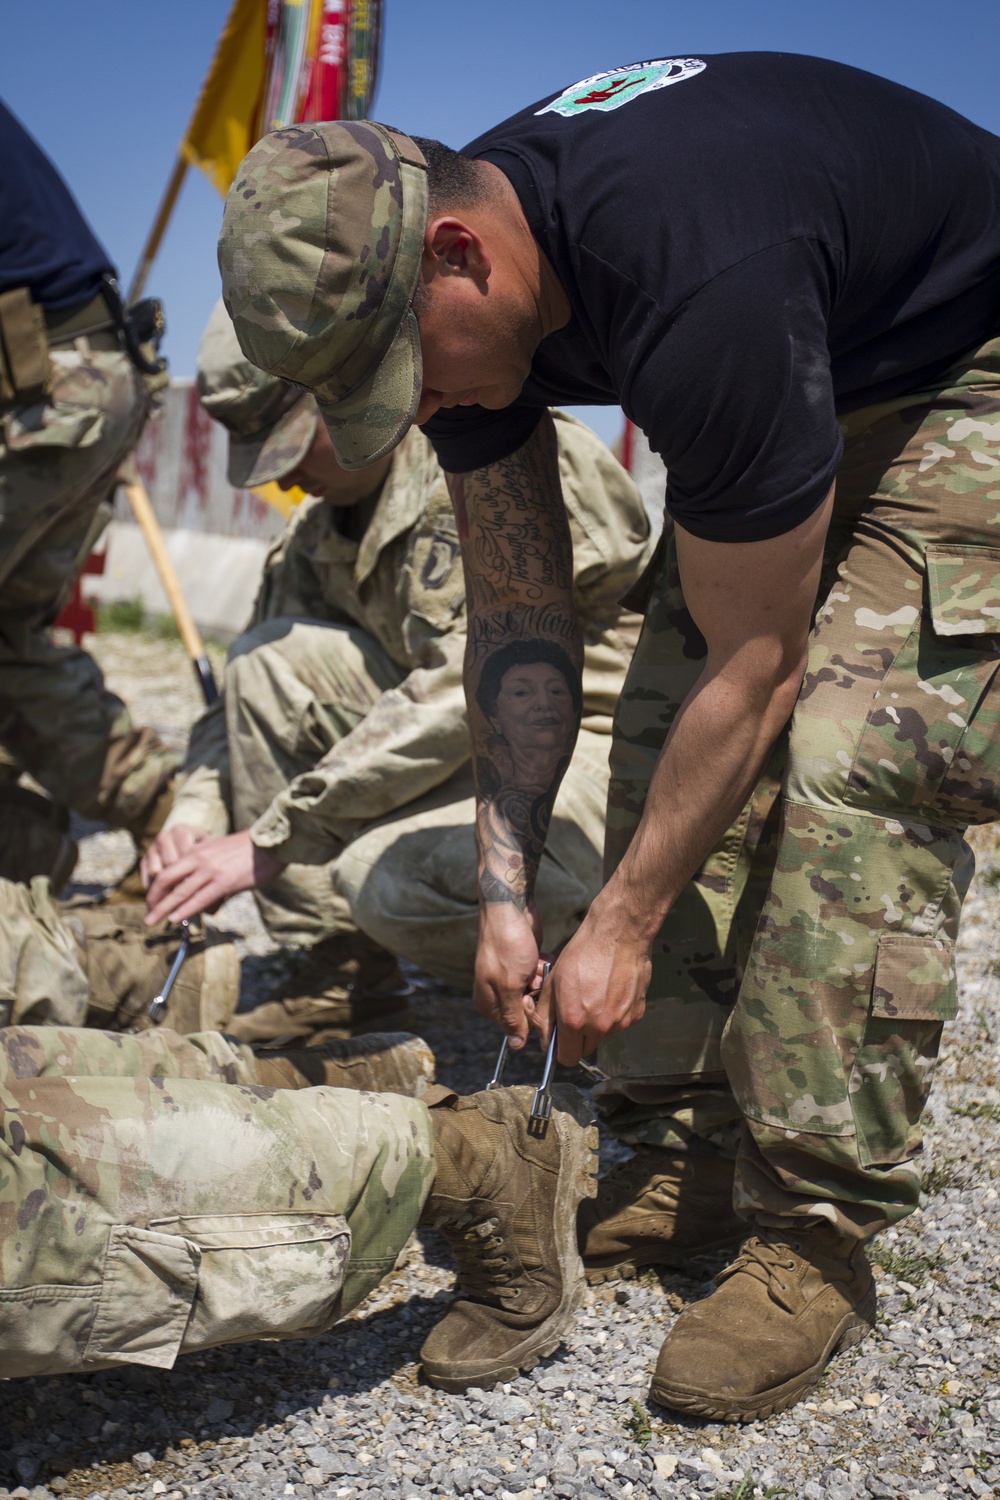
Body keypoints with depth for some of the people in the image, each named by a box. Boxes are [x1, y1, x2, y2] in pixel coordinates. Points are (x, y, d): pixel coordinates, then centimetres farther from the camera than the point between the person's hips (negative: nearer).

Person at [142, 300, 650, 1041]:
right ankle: (343, 967, -6)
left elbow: (466, 692, -26)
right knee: (274, 656, -9)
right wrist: (197, 811, -7)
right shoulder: (323, 527, 7)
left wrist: (272, 840, -24)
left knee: (391, 873, -33)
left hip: (601, 750, -8)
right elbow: (251, 686, 15)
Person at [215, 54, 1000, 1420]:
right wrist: (507, 885, -5)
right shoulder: (449, 292, -15)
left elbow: (754, 664, -30)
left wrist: (620, 931, -21)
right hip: (801, 393, 8)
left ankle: (818, 1231, -14)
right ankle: (688, 1159, 4)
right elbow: (522, 613, -5)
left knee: (854, 765, -22)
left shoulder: (691, 285, -41)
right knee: (668, 752, -4)